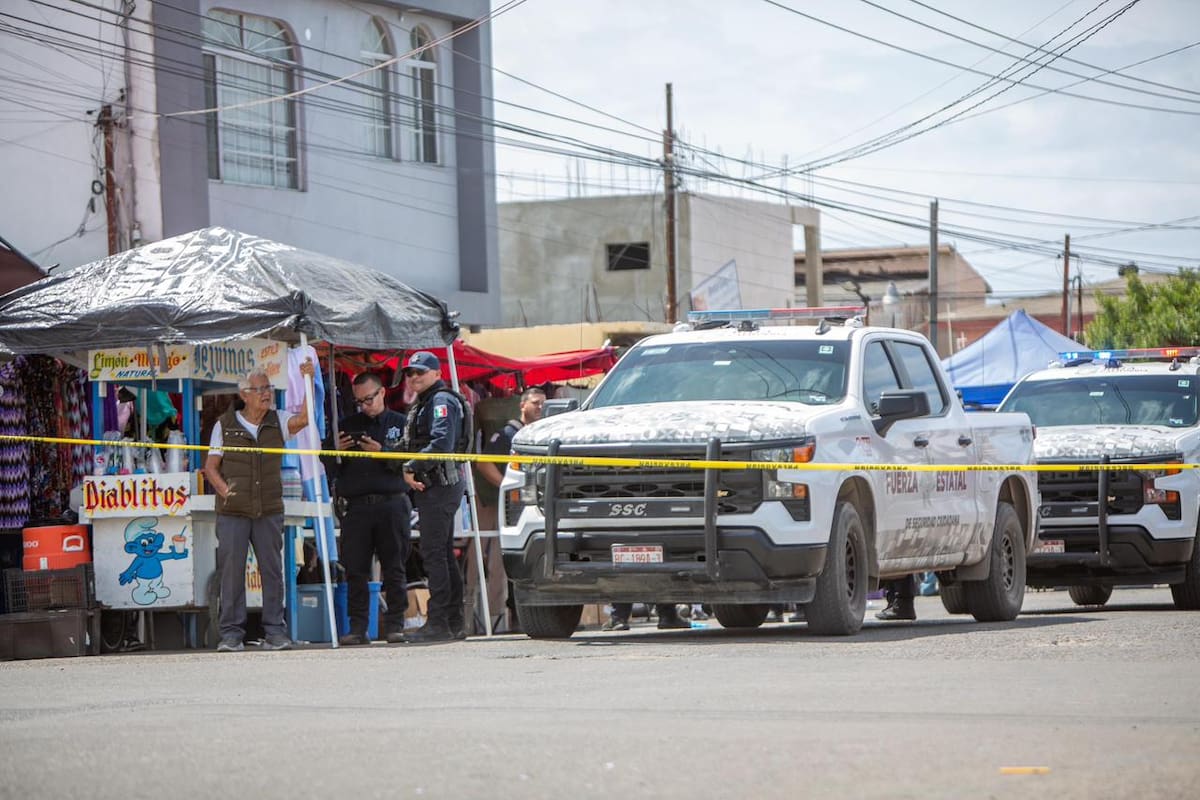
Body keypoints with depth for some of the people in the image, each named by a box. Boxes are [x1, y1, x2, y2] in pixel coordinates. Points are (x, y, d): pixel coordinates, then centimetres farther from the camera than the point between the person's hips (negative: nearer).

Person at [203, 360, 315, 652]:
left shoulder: (277, 422, 7)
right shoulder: (225, 425, 4)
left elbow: (303, 418, -14)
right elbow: (211, 467, 6)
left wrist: (309, 381, -22)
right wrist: (225, 490, -11)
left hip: (269, 510, 2)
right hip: (232, 511, -2)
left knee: (272, 570, 3)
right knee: (231, 570, -3)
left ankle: (274, 632, 9)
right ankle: (231, 633, 2)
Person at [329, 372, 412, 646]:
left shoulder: (400, 424, 10)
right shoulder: (346, 426, 18)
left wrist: (382, 453, -14)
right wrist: (336, 450, -4)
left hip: (392, 504, -2)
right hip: (356, 507, 2)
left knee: (394, 569, -1)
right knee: (355, 570, -2)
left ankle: (395, 625, 4)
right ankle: (357, 628, 0)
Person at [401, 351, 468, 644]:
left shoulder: (442, 402, -11)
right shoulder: (421, 404, 22)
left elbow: (441, 444, -23)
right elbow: (412, 444, 25)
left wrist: (411, 468, -18)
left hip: (440, 485, -11)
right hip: (431, 485, 11)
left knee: (433, 553, -12)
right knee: (444, 554, 12)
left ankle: (438, 623, -14)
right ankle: (455, 622, 16)